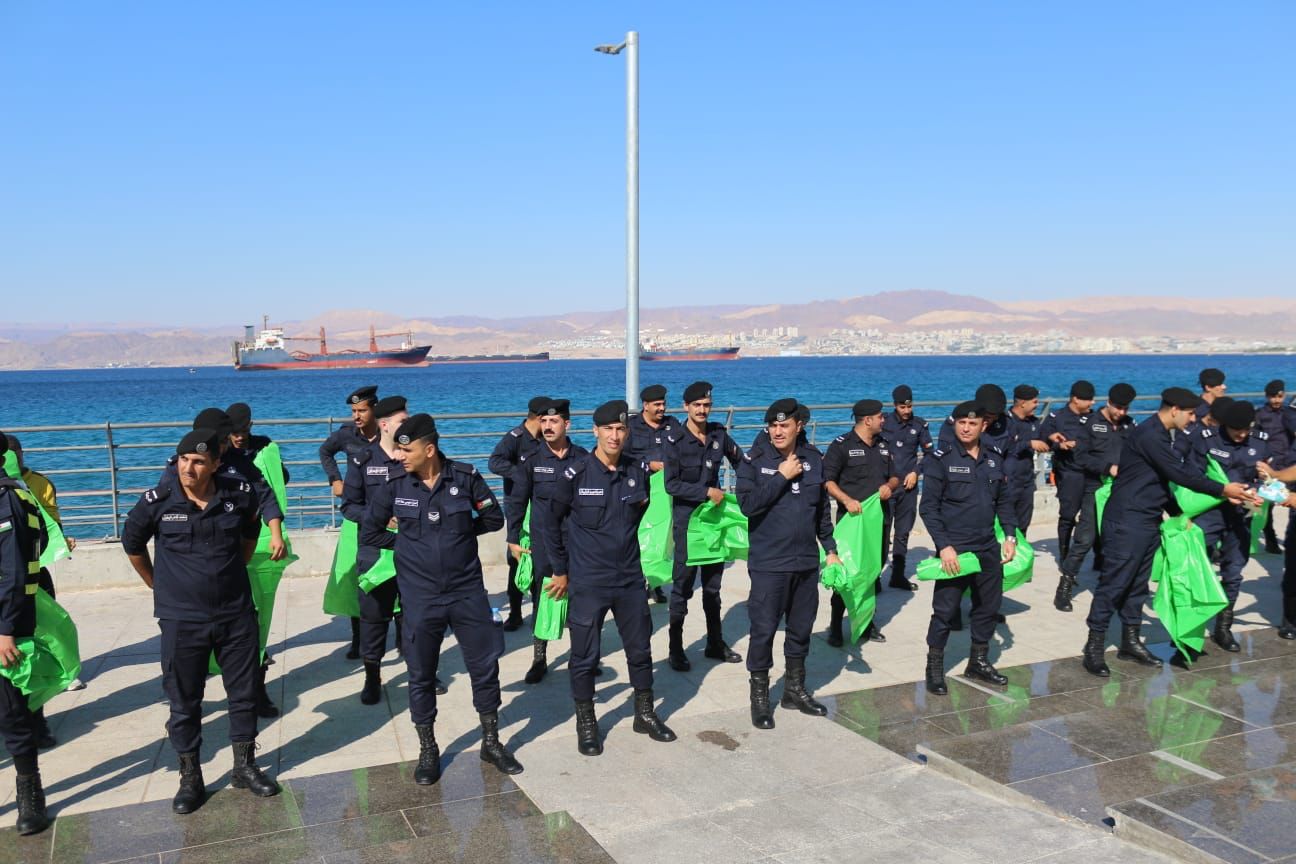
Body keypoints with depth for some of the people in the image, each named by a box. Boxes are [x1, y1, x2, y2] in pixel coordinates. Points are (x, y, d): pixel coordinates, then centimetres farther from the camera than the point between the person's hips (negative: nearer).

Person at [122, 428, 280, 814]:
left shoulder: (240, 494, -8)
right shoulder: (158, 501, -13)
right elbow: (132, 544, 7)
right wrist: (159, 585, 12)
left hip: (236, 612, 2)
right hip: (181, 618, -2)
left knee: (244, 693, 11)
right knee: (184, 701, 8)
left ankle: (245, 767, 29)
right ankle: (190, 778, 24)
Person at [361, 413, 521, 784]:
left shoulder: (465, 478, -8)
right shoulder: (395, 486, -6)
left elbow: (493, 518, 4)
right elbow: (369, 532, 5)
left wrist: (462, 531, -1)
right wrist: (404, 542, 1)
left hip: (467, 591, 0)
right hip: (420, 598, 0)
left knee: (485, 666, 8)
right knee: (421, 676, 9)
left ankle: (491, 742, 27)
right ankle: (428, 751, 28)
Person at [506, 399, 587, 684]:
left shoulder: (582, 457, 0)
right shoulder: (531, 461, -4)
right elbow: (516, 502, 1)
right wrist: (513, 539, -2)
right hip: (543, 542, -1)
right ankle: (539, 659, 16)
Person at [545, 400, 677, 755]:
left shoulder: (638, 471, -3)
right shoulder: (575, 474, -13)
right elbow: (553, 524, -2)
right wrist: (561, 570, 3)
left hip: (630, 578, 4)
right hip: (587, 583, -4)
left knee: (640, 649, 14)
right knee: (585, 656, 5)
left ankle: (645, 714, 32)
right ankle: (586, 723, 23)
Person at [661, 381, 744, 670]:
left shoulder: (719, 434, 0)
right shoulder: (675, 443, -13)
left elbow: (739, 460, 16)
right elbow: (671, 484, -17)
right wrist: (707, 491, -21)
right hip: (687, 519, -5)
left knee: (713, 584, 16)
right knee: (683, 585, 1)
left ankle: (715, 643, 29)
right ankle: (676, 649, 12)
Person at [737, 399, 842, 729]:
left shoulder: (813, 459, 5)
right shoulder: (754, 461, -7)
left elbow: (823, 508, 13)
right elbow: (748, 504, -19)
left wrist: (831, 549, 13)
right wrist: (782, 477, -18)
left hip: (806, 562, 4)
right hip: (768, 563, -4)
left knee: (801, 627, 15)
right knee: (764, 629, -1)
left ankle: (795, 689, 32)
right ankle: (760, 696, 14)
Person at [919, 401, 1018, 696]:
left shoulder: (994, 459, 7)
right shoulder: (941, 460, -8)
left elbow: (1003, 501, 16)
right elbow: (928, 507, -10)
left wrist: (1010, 536, 6)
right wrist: (944, 546, -16)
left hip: (989, 549, 5)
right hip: (954, 550, -5)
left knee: (988, 607, 14)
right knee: (945, 611, -1)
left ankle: (978, 661, 31)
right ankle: (934, 668, 13)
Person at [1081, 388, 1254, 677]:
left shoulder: (1158, 436, 14)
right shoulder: (1148, 435, -17)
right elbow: (1180, 474, -19)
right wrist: (1222, 490, -13)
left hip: (1149, 522, 10)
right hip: (1126, 522, -10)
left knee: (1137, 584, 14)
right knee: (1113, 583, -6)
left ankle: (1130, 642, 23)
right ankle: (1094, 646, 1)